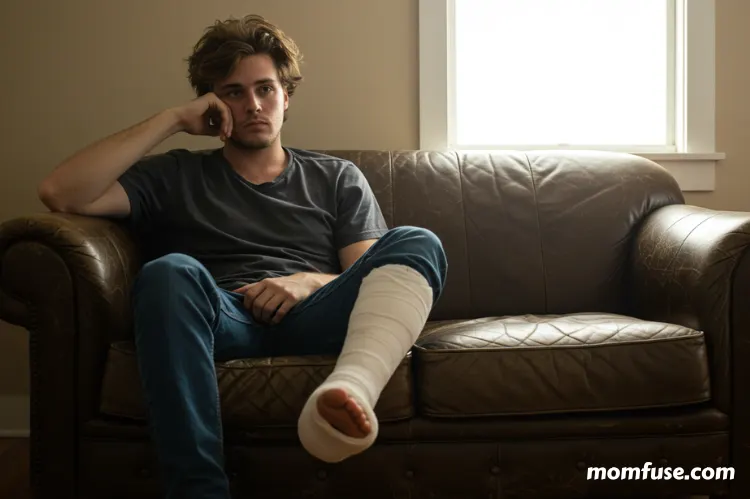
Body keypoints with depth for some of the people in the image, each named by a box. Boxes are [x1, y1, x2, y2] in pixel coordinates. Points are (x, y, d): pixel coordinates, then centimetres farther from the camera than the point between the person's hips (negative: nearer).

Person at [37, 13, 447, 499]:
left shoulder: (337, 178, 24)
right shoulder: (174, 176, 19)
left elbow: (375, 277, 14)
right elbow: (60, 194, 4)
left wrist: (310, 282, -9)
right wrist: (171, 119, 6)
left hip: (308, 320, 1)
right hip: (220, 320, -1)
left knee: (417, 243, -24)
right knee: (170, 271, -35)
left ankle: (347, 391, -53)